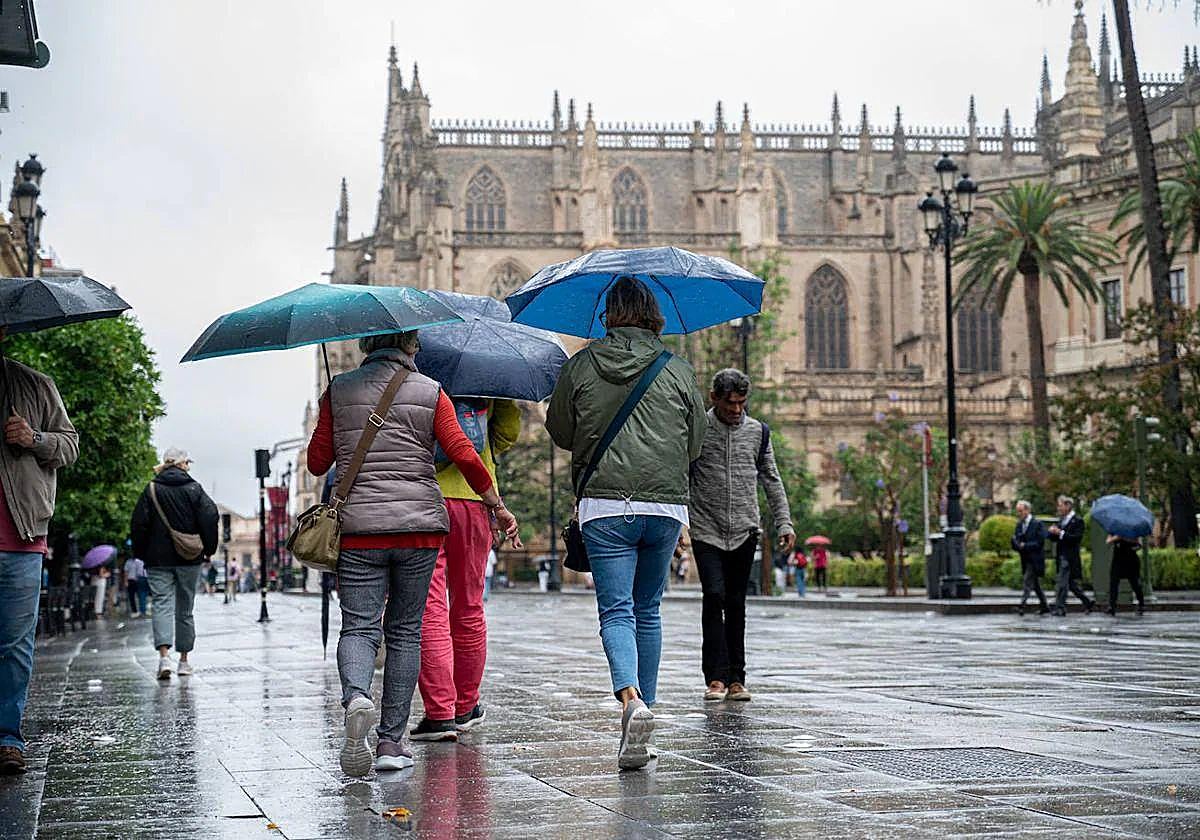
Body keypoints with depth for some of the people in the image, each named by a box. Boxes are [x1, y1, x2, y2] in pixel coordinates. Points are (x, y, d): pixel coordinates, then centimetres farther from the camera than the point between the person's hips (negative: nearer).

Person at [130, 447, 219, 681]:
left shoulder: (152, 490, 1)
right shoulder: (193, 489, 0)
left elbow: (138, 524, -1)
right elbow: (210, 517, -7)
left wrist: (141, 554, 9)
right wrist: (209, 549, 3)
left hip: (158, 559, 0)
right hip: (189, 559, 1)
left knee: (162, 604, -5)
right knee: (185, 608, 11)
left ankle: (164, 654, -25)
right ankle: (184, 660, 16)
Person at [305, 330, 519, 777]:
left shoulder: (338, 392, 6)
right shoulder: (431, 393, 3)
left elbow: (317, 463, 8)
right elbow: (464, 455, -4)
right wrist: (497, 505, 7)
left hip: (358, 527, 0)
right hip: (420, 526, 0)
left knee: (359, 626, 1)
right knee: (405, 631, 9)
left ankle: (356, 695, -32)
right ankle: (392, 741, 8)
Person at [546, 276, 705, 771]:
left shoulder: (581, 365, 3)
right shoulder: (678, 371, 5)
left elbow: (560, 433, 12)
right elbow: (695, 445, 12)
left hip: (604, 506, -2)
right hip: (666, 504, 2)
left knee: (616, 612, -4)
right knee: (648, 611, 15)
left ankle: (631, 698, -28)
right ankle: (643, 703, 19)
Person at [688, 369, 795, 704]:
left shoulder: (758, 432, 8)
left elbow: (771, 480, 14)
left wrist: (784, 523, 8)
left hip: (744, 531, 3)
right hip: (706, 531, -3)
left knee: (736, 604, 5)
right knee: (714, 597, -15)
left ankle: (736, 679, 10)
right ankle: (715, 678, -12)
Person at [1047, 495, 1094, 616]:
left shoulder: (1078, 521, -8)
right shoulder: (1061, 520, 16)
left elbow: (1077, 538, -18)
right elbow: (1054, 538, 17)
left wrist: (1061, 533, -23)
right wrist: (1052, 532, -5)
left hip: (1070, 557, -8)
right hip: (1061, 556, 8)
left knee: (1061, 582, -10)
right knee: (1072, 584, 13)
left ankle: (1060, 608, -6)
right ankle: (1088, 603, 24)